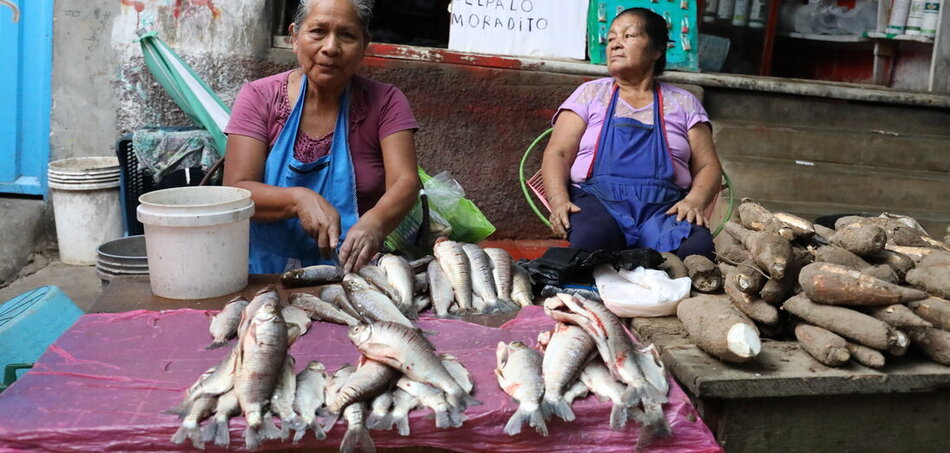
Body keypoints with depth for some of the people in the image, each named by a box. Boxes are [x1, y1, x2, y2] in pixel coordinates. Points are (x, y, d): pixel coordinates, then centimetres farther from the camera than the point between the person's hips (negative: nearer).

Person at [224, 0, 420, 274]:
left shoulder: (385, 102, 1)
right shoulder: (259, 98, 1)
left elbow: (405, 182, -11)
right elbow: (235, 191, -7)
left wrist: (374, 223, -33)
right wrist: (299, 199, -27)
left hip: (355, 273, 1)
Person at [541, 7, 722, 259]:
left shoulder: (683, 104, 18)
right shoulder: (591, 94, 16)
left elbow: (708, 166, 13)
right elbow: (557, 154, 7)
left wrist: (695, 201, -10)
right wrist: (559, 200, -13)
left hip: (664, 206, 1)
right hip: (597, 199, -1)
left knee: (696, 246, -33)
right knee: (590, 238, -38)